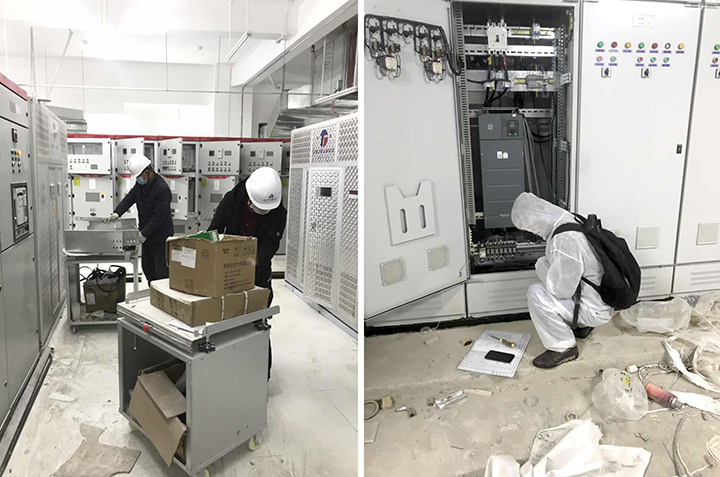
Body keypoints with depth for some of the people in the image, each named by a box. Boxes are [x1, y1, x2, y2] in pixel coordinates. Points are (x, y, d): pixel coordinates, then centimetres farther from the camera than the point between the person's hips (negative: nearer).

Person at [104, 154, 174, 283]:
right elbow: (129, 198, 3)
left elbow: (159, 216, -25)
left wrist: (144, 234, -22)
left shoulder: (162, 189, -24)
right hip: (147, 234, 9)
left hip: (160, 236, -9)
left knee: (161, 270, -3)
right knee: (147, 267, 18)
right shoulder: (141, 183, 2)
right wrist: (117, 213, -15)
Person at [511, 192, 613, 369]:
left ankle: (563, 348, -4)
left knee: (536, 293, -18)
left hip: (596, 310, -9)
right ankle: (582, 325, 24)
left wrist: (541, 266, -12)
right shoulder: (568, 223, 0)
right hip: (602, 299, 9)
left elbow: (562, 289, -26)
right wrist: (545, 266, 3)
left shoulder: (566, 240, -31)